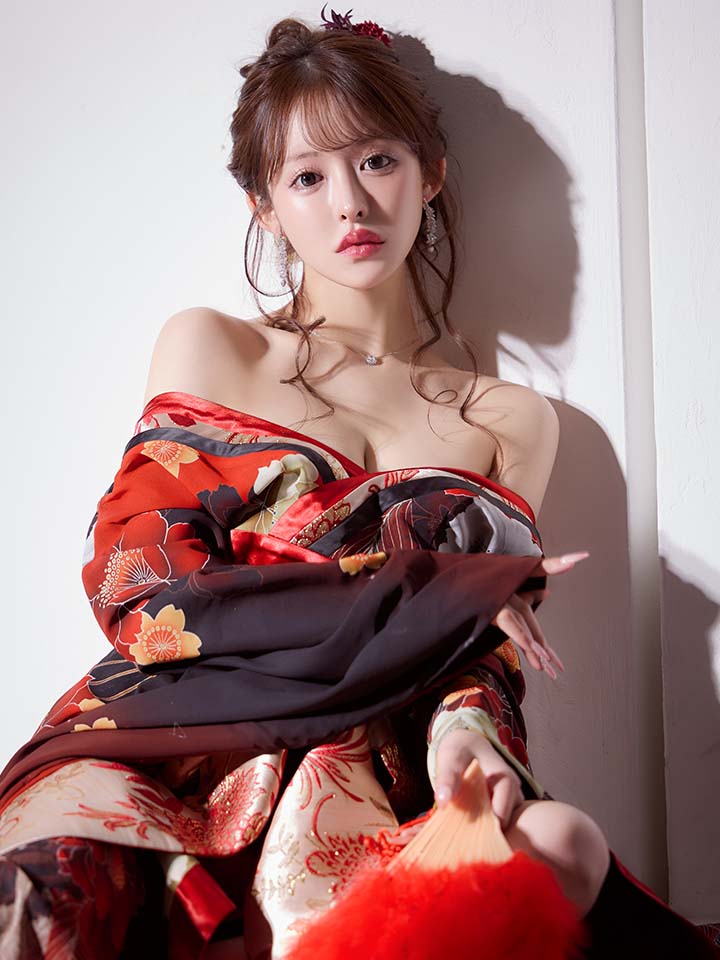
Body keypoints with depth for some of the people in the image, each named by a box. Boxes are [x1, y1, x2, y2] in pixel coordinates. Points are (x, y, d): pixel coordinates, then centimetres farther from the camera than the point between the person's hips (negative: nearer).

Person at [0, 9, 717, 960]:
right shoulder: (205, 350, 13)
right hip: (173, 730, -1)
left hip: (364, 770, 2)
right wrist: (440, 597, -3)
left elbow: (492, 648, 12)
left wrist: (465, 725, -15)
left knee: (559, 843, -31)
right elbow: (140, 586, 1)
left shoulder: (511, 419, 17)